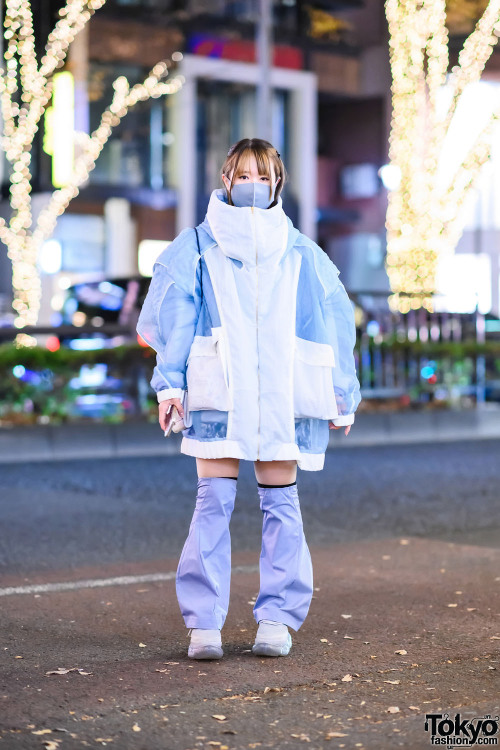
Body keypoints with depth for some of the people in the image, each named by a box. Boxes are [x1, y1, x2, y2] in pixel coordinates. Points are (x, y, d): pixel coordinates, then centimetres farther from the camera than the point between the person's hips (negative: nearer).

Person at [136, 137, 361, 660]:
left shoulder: (301, 253, 14)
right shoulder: (197, 246, 10)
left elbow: (335, 324, 13)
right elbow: (171, 315, 2)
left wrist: (343, 395, 9)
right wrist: (170, 382, -10)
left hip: (284, 396, 2)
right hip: (218, 393, -1)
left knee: (280, 504, 2)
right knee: (214, 502, -5)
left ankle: (277, 618, 10)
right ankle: (203, 623, -1)